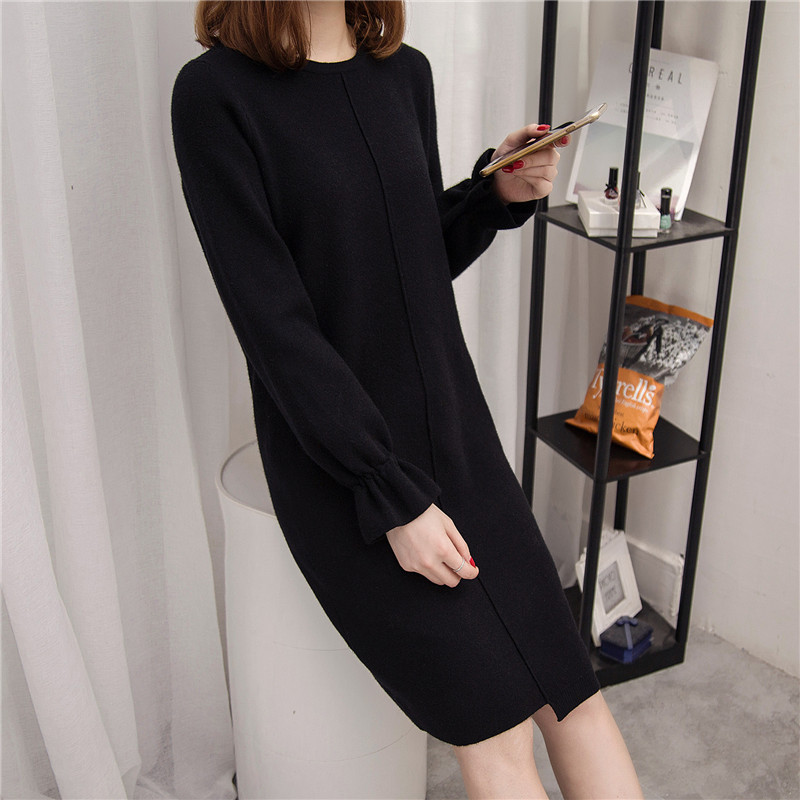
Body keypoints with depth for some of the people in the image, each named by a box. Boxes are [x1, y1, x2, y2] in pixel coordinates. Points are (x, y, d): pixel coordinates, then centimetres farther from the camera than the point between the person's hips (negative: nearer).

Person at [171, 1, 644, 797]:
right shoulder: (217, 93, -11)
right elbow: (274, 323, -16)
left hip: (455, 431, 6)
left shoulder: (404, 74, 8)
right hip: (337, 463, -5)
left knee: (574, 697, -3)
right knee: (495, 725, -9)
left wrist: (499, 192, -4)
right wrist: (395, 499, -17)